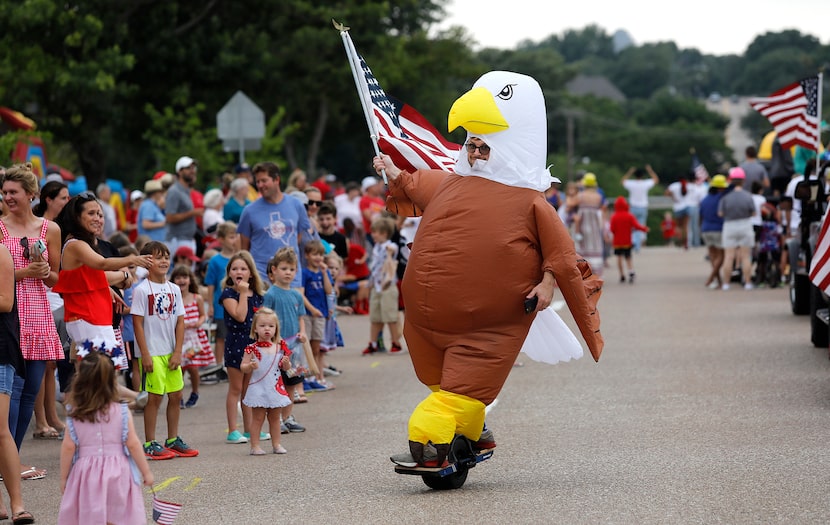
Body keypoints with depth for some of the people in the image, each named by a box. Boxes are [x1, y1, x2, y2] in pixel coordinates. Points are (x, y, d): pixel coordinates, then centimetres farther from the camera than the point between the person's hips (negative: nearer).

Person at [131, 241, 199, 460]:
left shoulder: (174, 289, 8)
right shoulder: (142, 290, -8)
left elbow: (180, 321, 8)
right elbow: (137, 323, -10)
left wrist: (178, 352, 0)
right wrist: (145, 354, -14)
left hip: (171, 353, 6)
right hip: (152, 353, -6)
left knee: (176, 395, 9)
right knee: (154, 396, -4)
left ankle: (173, 440, 21)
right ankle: (150, 444, 4)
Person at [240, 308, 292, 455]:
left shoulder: (280, 347, 3)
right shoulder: (252, 348, -7)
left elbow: (285, 367, 13)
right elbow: (243, 367, -6)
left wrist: (286, 363, -9)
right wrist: (250, 366, -26)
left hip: (276, 387, 4)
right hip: (258, 388, -4)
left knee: (275, 417, 13)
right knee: (258, 418, -1)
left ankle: (276, 444, 22)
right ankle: (255, 446, 3)